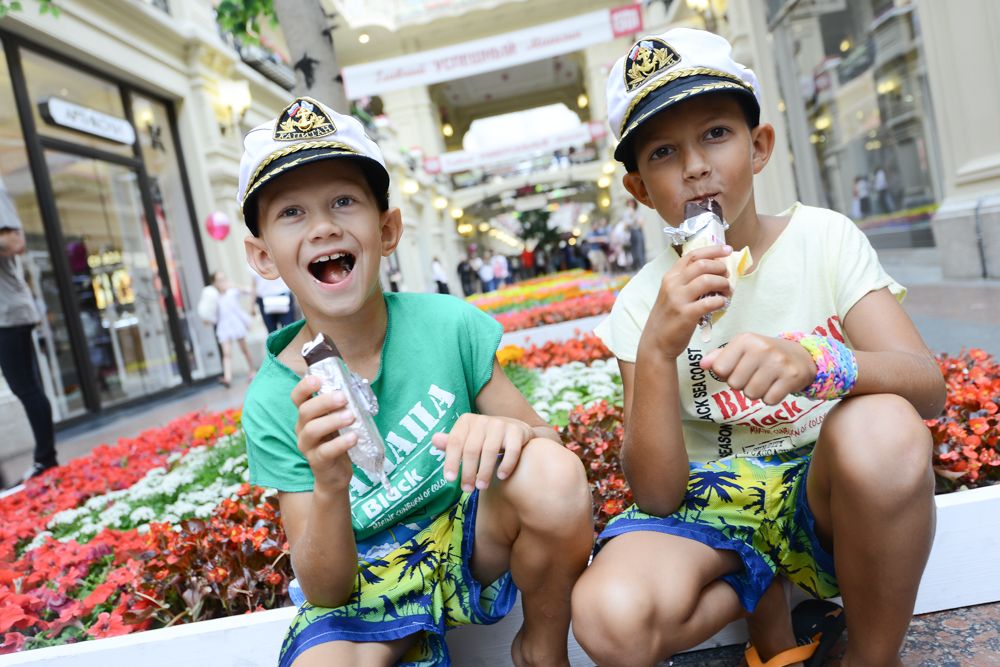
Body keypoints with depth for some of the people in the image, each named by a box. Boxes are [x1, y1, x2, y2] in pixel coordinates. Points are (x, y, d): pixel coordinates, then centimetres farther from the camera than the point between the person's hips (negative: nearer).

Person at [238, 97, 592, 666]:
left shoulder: (446, 324, -14)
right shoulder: (273, 406, -14)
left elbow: (548, 439, -7)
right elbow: (325, 590, -12)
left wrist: (512, 431, -31)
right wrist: (329, 487, -33)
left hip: (472, 540, 2)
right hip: (364, 588, -1)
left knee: (553, 475, -29)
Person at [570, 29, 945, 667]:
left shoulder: (824, 237, -6)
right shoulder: (643, 304, -8)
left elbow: (928, 385, -16)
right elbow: (657, 496, -14)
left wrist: (814, 363, -38)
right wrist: (658, 350, -30)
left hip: (826, 493, 1)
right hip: (714, 501, 0)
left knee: (883, 431, -34)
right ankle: (770, 611, 4)